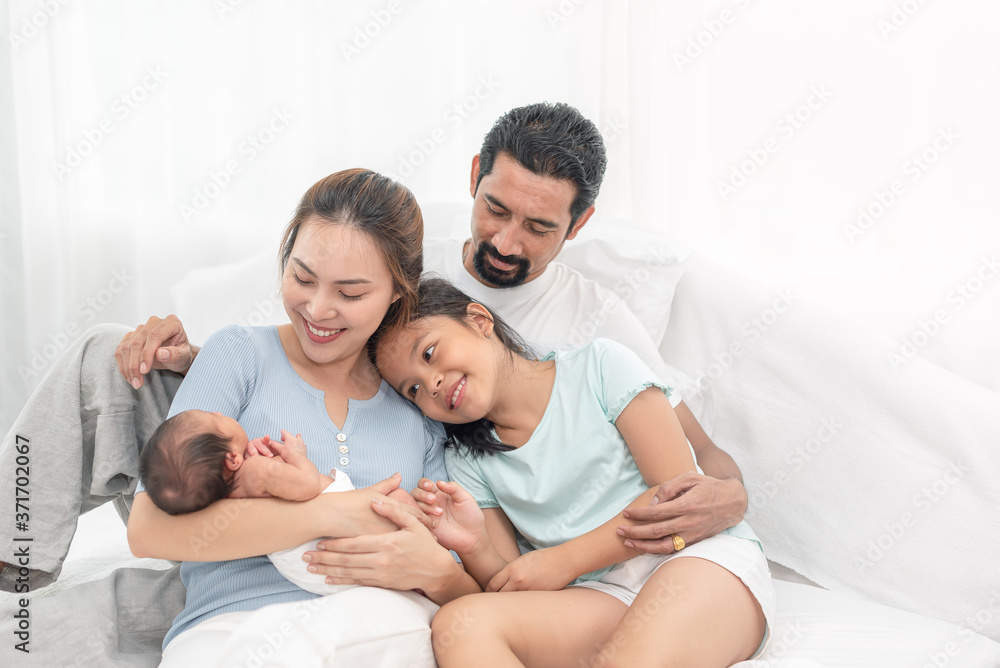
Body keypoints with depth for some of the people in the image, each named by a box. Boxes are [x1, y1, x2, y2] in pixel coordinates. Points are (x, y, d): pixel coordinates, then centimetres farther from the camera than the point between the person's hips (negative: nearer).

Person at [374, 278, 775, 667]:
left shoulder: (599, 365, 3)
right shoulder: (467, 462, 14)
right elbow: (509, 587, 9)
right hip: (603, 600, 6)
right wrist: (476, 549, -12)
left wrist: (563, 560, -6)